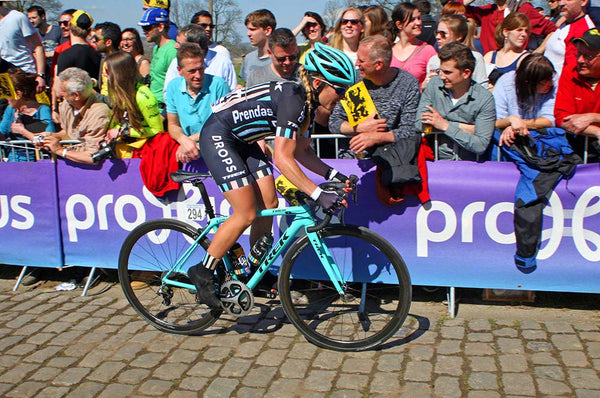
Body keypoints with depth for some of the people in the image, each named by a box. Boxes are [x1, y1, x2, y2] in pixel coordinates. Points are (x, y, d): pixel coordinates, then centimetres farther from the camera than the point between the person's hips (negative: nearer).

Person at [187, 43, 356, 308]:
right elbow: (283, 159, -31)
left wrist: (332, 173, -6)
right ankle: (202, 273, 4)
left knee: (269, 205, 5)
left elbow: (301, 151, 7)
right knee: (246, 214, -11)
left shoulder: (304, 101, 1)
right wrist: (318, 194, -34)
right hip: (218, 137, -9)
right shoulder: (292, 99, -27)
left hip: (242, 140, 9)